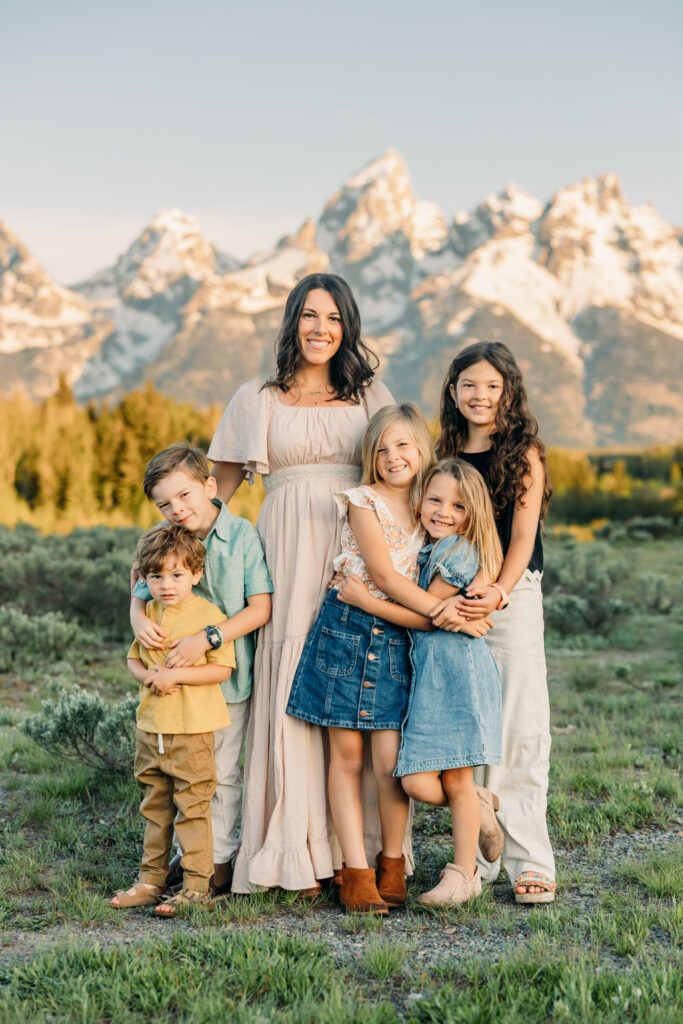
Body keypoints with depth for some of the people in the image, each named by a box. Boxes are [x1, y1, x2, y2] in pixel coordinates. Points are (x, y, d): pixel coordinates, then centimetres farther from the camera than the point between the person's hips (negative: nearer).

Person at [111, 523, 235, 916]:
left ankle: (197, 887, 4)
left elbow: (222, 669, -13)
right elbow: (133, 658, 18)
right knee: (155, 806, 15)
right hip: (150, 726, 7)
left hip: (193, 729, -6)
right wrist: (147, 676, -5)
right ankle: (151, 880, 25)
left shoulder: (209, 615, -10)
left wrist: (174, 675, -19)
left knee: (193, 808, -3)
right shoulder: (148, 613, 9)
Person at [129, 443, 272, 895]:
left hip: (227, 675, -4)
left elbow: (260, 608, -16)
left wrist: (207, 639, -25)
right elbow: (140, 598, 7)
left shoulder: (242, 535, -12)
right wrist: (141, 622, -17)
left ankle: (221, 860, 20)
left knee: (220, 772, 5)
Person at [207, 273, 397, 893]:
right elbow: (220, 487, 14)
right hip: (288, 554, -1)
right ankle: (298, 850, -1)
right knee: (292, 685, -6)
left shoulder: (371, 396, 14)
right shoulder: (257, 399, 12)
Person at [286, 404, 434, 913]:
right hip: (347, 629, -2)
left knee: (390, 763, -5)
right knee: (346, 754, 1)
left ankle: (393, 865, 14)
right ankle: (356, 872, 8)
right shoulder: (363, 500, -2)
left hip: (397, 640, 3)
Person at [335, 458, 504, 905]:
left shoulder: (460, 552, -10)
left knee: (456, 780, -1)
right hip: (426, 669, 8)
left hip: (457, 668, -8)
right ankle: (482, 809, 26)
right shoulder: (426, 549, 17)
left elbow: (425, 617, -11)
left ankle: (463, 874, 12)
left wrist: (366, 600, -10)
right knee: (418, 783, 0)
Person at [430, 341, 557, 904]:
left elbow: (523, 534, -5)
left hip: (514, 598, -3)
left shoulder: (524, 453, 2)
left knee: (520, 728, -7)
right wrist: (441, 599, -11)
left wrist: (499, 591, -23)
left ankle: (529, 860, -2)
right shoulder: (444, 456, 11)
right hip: (454, 602, 3)